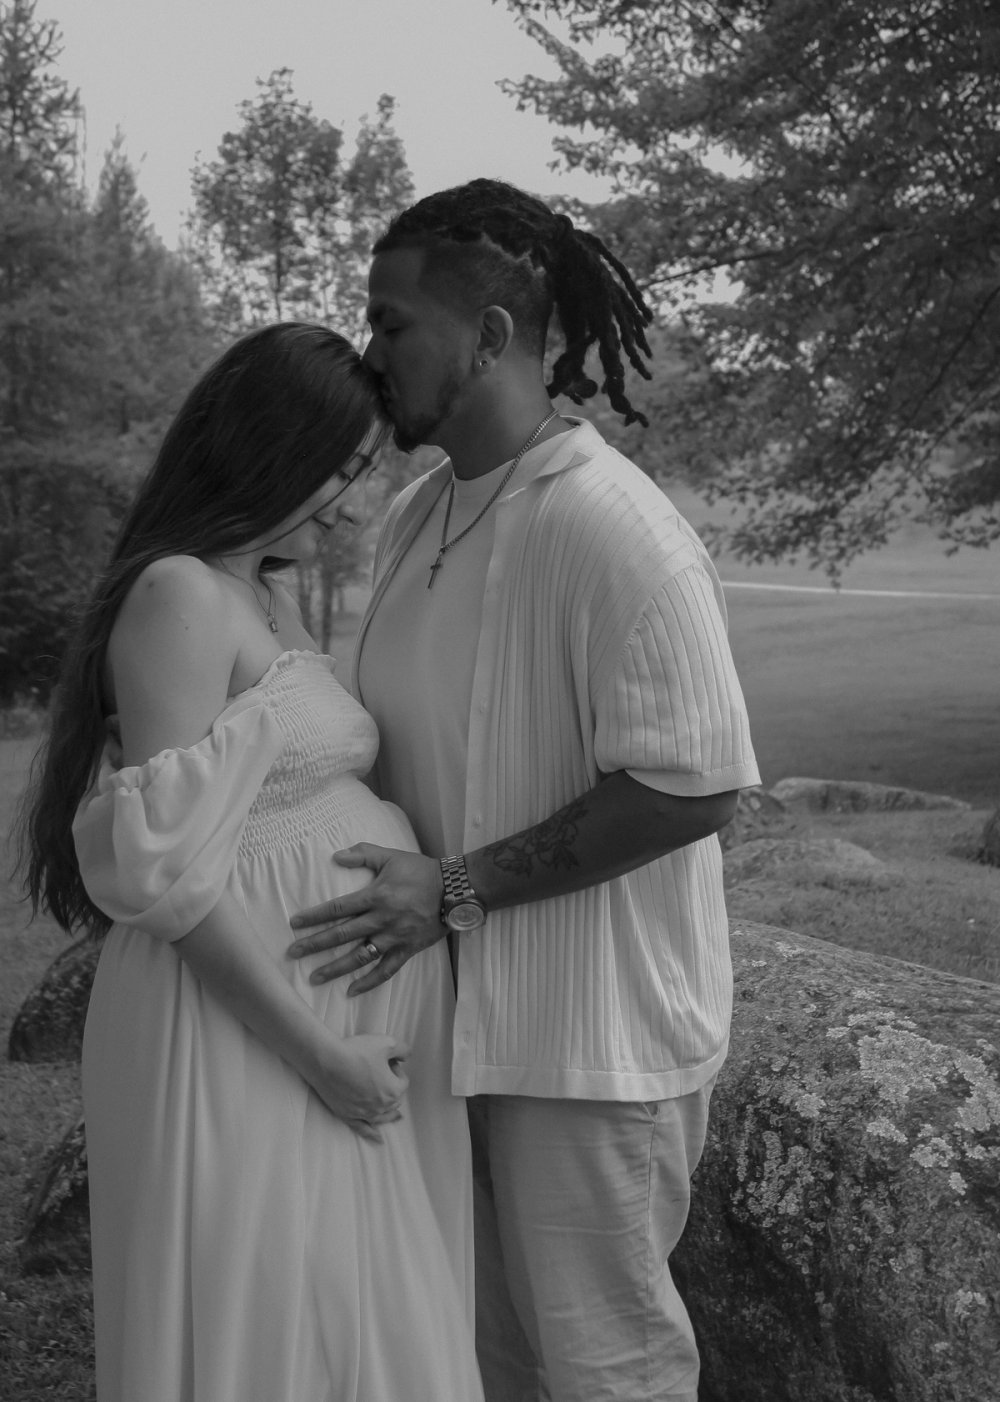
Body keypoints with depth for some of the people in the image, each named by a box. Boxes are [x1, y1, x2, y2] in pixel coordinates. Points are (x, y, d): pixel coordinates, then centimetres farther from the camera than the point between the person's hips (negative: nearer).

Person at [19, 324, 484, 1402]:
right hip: (256, 1022, -9)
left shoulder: (274, 599, 14)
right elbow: (167, 872, -20)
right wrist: (318, 1050, -18)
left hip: (355, 1007, 9)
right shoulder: (177, 596, -14)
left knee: (359, 1307, 16)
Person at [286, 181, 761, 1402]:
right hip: (457, 1008, 8)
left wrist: (454, 891, -22)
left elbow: (688, 790, -23)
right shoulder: (413, 519, 5)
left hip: (591, 1026, -7)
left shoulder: (615, 532, -21)